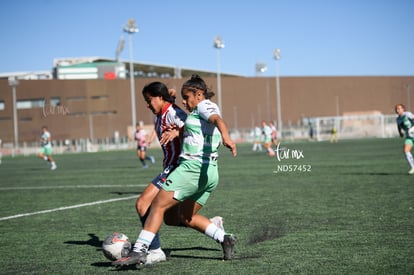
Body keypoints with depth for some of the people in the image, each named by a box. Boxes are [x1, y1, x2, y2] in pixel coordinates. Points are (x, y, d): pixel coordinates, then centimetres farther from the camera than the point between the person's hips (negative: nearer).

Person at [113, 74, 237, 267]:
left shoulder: (205, 105, -3)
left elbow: (218, 119, -25)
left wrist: (226, 137, -44)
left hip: (193, 167, -10)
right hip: (210, 173, 10)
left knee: (158, 205, -10)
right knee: (186, 217, 19)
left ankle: (139, 251, -15)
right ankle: (224, 238, 10)